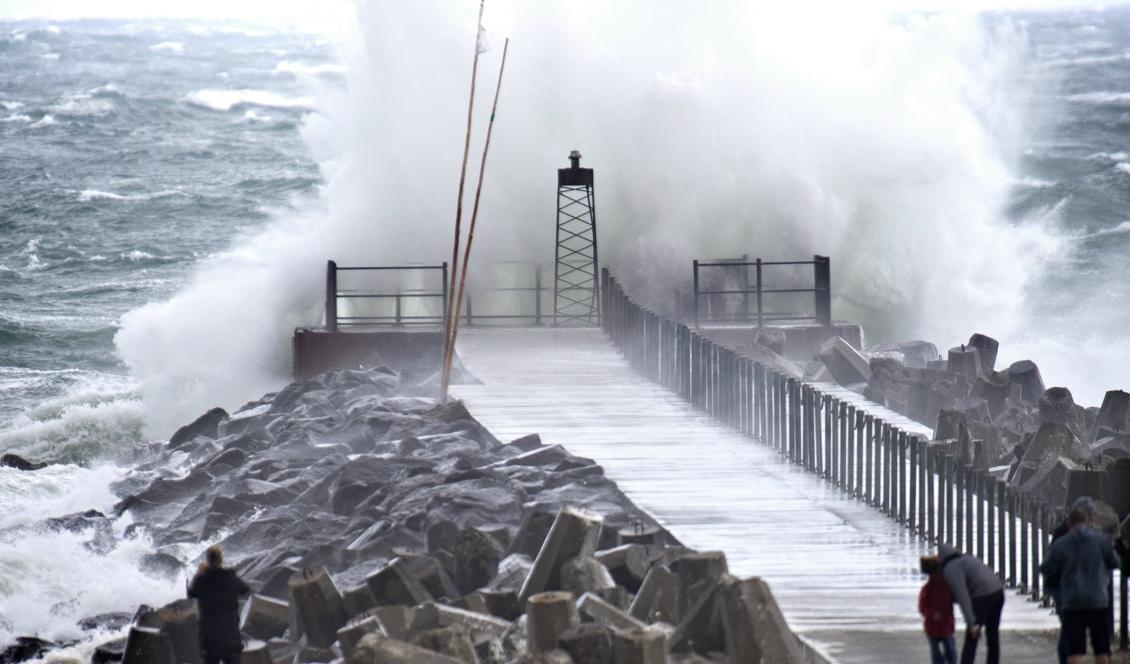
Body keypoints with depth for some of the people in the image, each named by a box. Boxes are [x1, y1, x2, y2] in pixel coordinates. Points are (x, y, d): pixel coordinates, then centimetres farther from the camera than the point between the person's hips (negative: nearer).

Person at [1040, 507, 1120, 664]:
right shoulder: (1102, 540, -4)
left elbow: (1046, 570, -1)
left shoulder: (1060, 545, -5)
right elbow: (1114, 563, 7)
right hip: (1098, 601, 1)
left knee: (1075, 648, 0)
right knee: (1101, 646, 12)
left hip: (1072, 603, 0)